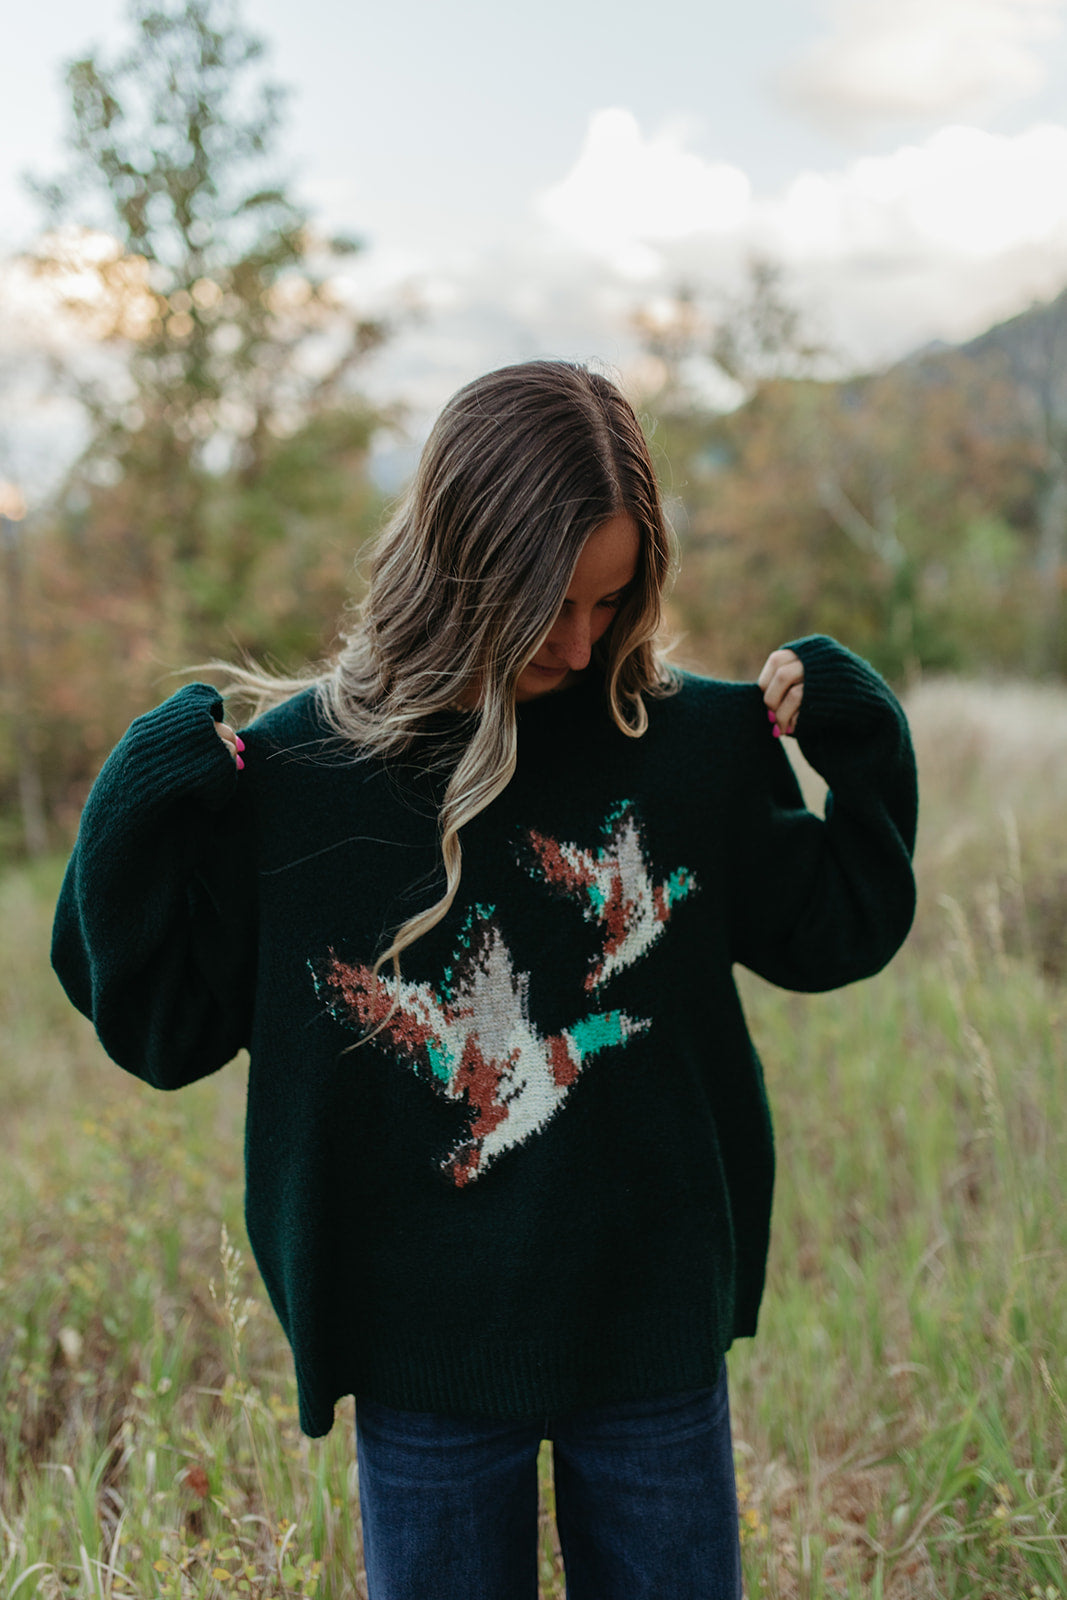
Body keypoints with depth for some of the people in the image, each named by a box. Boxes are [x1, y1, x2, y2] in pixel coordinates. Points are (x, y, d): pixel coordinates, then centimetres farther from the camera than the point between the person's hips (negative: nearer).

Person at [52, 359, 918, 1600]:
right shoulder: (294, 766, -10)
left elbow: (835, 936, 8)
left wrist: (861, 744, -5)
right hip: (428, 1346, -1)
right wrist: (139, 819, -15)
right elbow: (164, 1029, -3)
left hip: (655, 1326, 2)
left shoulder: (696, 743, -6)